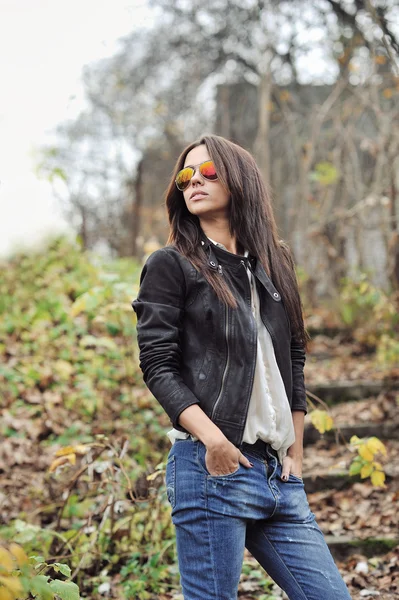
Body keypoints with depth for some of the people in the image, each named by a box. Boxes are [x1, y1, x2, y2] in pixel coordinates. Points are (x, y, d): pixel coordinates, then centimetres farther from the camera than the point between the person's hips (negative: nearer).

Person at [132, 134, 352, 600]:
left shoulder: (274, 265, 19)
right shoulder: (171, 265, 3)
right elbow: (157, 366, -5)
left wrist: (295, 451, 12)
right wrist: (211, 438, -19)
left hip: (278, 475, 6)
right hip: (212, 467, -5)